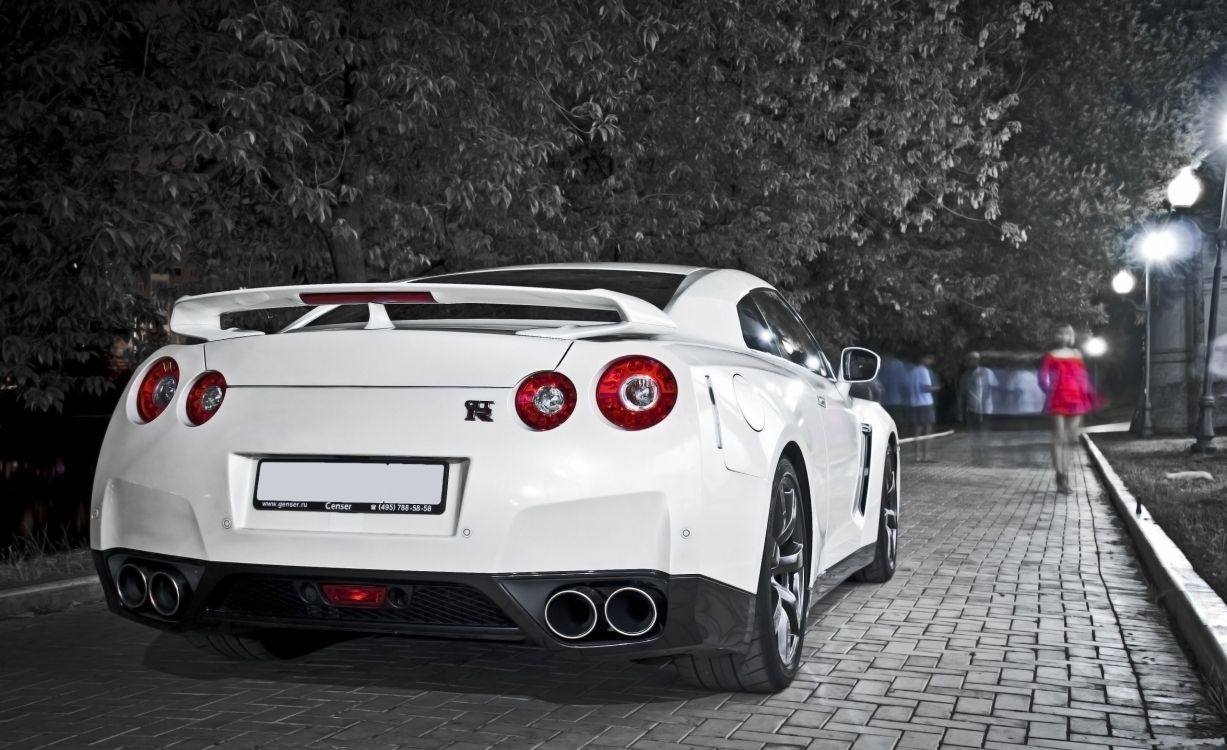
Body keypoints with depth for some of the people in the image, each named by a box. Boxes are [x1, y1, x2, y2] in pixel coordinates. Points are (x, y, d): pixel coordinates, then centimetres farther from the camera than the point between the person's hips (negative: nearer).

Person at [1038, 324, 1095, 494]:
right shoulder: (1051, 356, -1)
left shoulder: (1077, 355, 13)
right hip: (1059, 400, -5)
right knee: (1059, 438, -7)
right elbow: (1043, 377, -4)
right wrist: (1050, 391, -18)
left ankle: (1065, 475, 16)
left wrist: (1088, 395, 9)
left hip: (1076, 400, 5)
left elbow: (1083, 377, 17)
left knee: (1071, 439, 7)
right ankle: (1060, 477, -5)